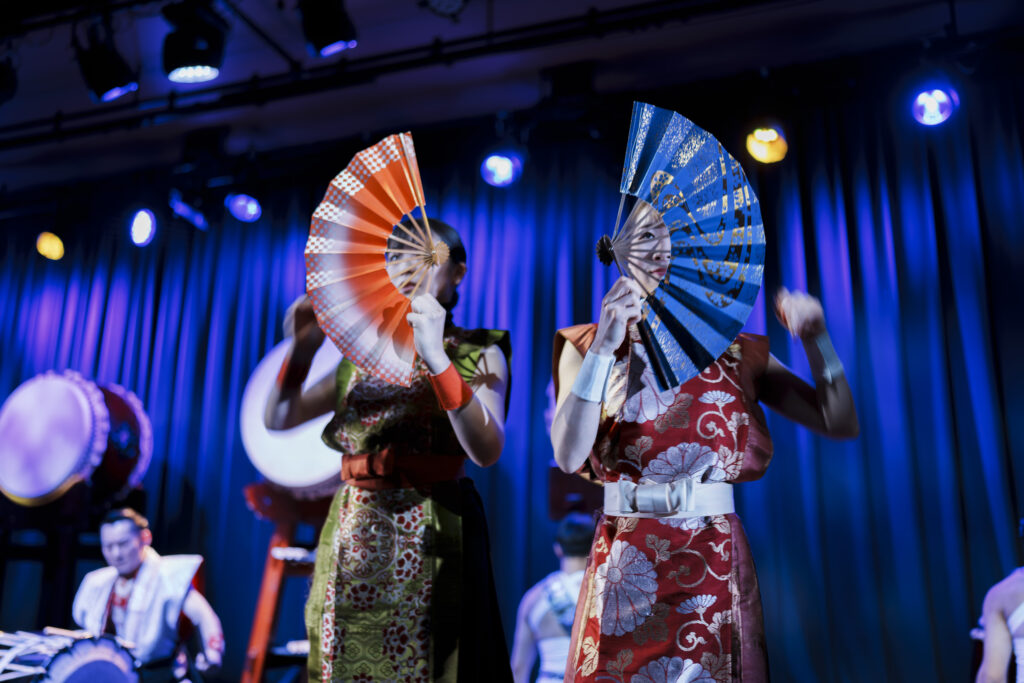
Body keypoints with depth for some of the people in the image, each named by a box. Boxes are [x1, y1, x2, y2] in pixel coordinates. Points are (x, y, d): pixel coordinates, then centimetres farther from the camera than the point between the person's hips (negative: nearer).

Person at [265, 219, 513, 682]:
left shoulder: (477, 354, 0)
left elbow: (486, 451, -17)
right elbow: (278, 419, 12)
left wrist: (436, 358, -26)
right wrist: (301, 348, -3)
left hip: (425, 542, -4)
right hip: (350, 544, 5)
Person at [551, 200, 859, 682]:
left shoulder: (738, 354, 5)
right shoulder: (589, 346, 1)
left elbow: (841, 424, 1)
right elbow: (569, 456, -14)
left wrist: (814, 337, -11)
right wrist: (604, 349, -22)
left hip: (718, 568, 2)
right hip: (627, 570, -1)